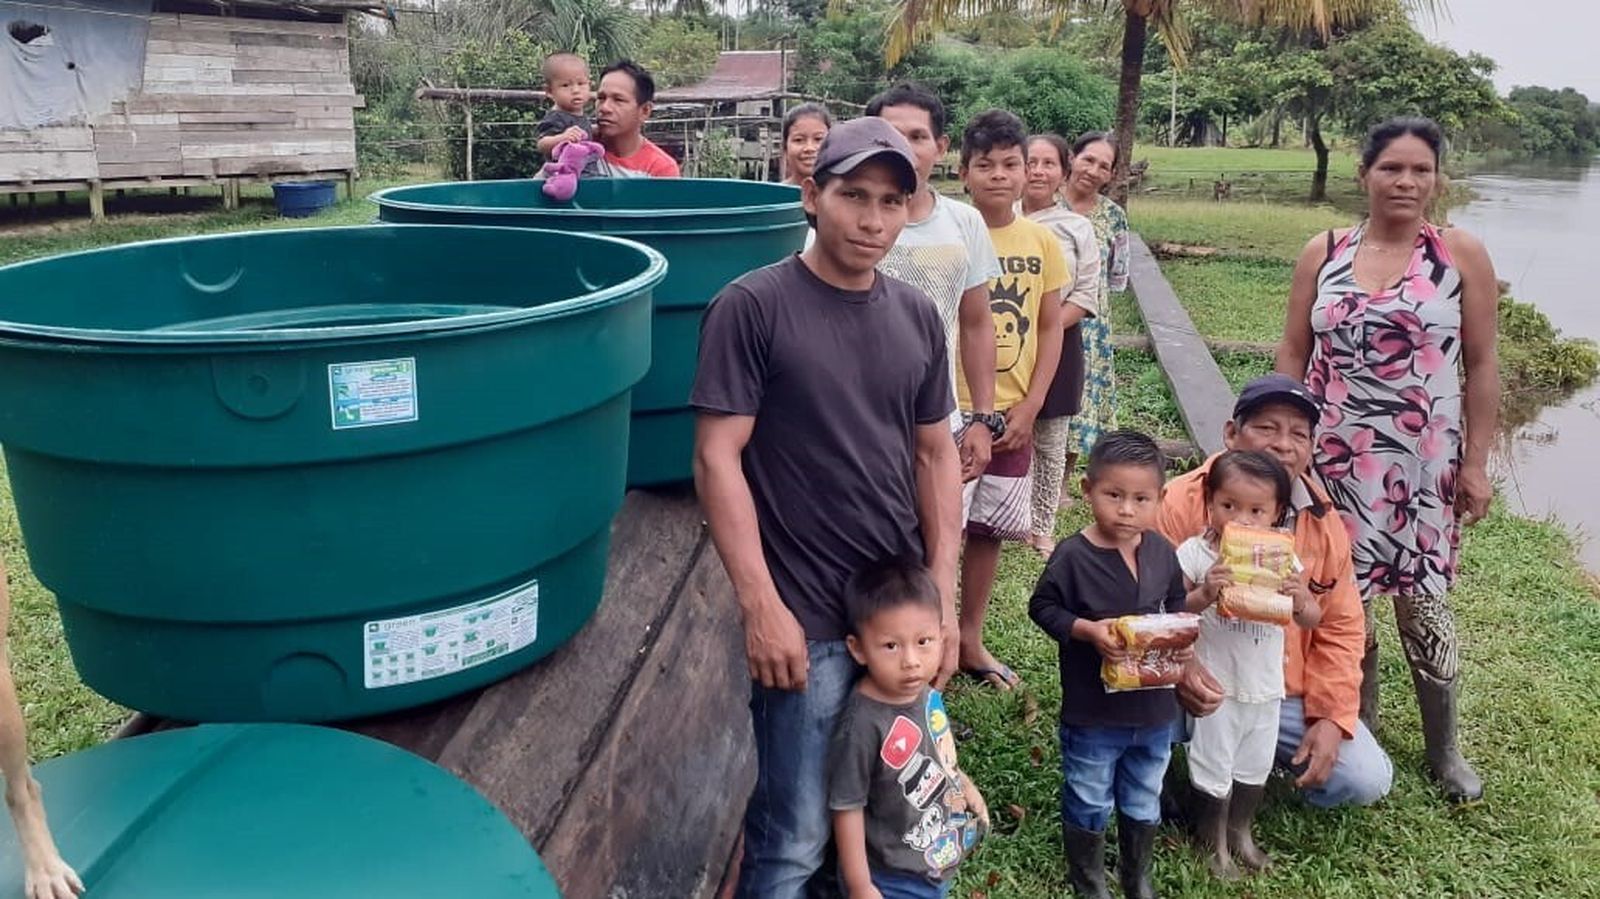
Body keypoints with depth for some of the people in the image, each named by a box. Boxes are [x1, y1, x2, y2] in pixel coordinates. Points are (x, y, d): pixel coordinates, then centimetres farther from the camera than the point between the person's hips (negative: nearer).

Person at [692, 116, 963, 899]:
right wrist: (761, 606, -16)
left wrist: (943, 596, 6)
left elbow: (935, 455, 11)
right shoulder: (751, 308, -9)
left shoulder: (917, 318, 7)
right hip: (805, 617, -5)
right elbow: (717, 458, -12)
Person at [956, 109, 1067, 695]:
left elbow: (1049, 328, 7)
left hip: (1012, 414, 4)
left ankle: (970, 636, 30)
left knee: (989, 527, 14)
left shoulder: (1042, 242, 2)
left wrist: (1029, 408, -2)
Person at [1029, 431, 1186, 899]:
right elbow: (1042, 606, -10)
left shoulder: (1162, 552, -5)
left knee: (1144, 801, 23)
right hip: (1093, 711, -4)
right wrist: (1085, 630, -24)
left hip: (1154, 706, 5)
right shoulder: (1072, 556, -20)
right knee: (1089, 804, 14)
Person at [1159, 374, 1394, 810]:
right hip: (1204, 691, -4)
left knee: (1368, 781, -7)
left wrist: (1330, 716, -3)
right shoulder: (1180, 504, -16)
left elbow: (1340, 629, 6)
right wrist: (1177, 667, -37)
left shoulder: (1323, 523, 0)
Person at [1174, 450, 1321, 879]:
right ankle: (1214, 844, 32)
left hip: (1265, 686, 4)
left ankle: (1241, 832, 44)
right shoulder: (1195, 553, -16)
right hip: (1215, 686, -4)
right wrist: (1204, 595, -35)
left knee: (1255, 767, 21)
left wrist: (1300, 600, -23)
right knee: (1213, 768, 11)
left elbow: (1313, 620, -1)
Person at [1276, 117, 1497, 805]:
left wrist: (1476, 462, -4)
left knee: (1423, 603, 6)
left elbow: (1481, 364, -1)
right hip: (1334, 462, 2)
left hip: (1424, 466, -1)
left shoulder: (1462, 255, -2)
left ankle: (1443, 749, 25)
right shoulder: (1323, 253, 2)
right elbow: (1293, 353, 5)